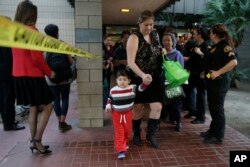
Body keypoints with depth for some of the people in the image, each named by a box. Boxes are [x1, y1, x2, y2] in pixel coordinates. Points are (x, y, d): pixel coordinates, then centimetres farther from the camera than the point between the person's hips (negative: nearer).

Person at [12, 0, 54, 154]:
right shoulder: (31, 30, -13)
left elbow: (20, 55, 14)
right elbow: (37, 57, -18)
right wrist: (49, 72, -6)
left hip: (20, 75, 8)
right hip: (32, 75, -8)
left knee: (33, 108, 15)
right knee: (48, 106, 3)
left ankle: (34, 141, 22)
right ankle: (37, 140, 6)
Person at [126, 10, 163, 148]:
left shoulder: (155, 35, 6)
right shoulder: (134, 38, -14)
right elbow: (130, 62, -26)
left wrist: (162, 52, 4)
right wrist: (143, 75, -40)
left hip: (153, 78, 5)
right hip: (138, 78, -5)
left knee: (157, 107, -1)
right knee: (137, 107, 9)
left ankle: (150, 134, 21)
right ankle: (136, 134, 32)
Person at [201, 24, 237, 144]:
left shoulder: (225, 46, -15)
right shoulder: (215, 46, 13)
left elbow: (233, 62, -28)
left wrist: (218, 73, -30)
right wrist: (206, 72, 17)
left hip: (220, 82, -9)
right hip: (212, 81, 9)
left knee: (217, 108, -1)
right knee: (212, 107, 16)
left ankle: (218, 136, 12)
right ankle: (213, 130, 29)